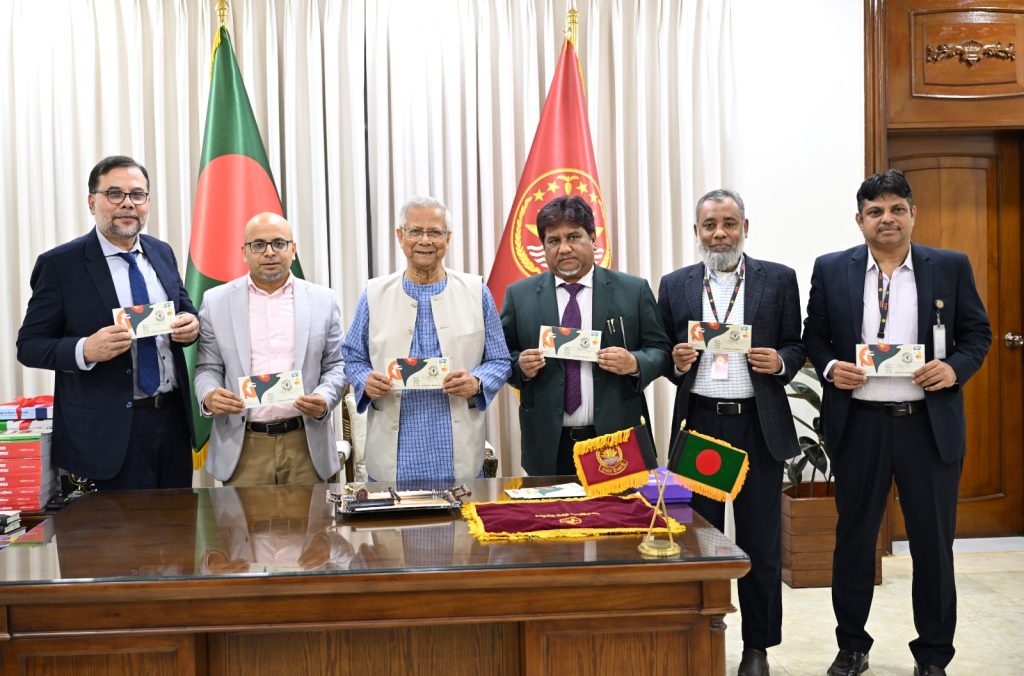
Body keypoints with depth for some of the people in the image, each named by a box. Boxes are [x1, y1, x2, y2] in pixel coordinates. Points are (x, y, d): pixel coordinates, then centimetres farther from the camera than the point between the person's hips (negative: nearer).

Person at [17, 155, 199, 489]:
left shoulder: (162, 253, 8)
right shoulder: (59, 264, -7)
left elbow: (185, 311, 16)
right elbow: (29, 346, -6)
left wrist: (191, 325, -8)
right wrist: (86, 350, -25)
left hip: (172, 419, 5)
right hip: (104, 431, -5)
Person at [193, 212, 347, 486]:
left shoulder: (322, 300, 6)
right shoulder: (216, 301, 5)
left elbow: (336, 365, 8)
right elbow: (207, 367, 7)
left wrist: (325, 399, -12)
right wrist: (209, 396, -14)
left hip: (306, 445, 1)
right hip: (242, 446, 0)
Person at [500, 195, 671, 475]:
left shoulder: (634, 290, 4)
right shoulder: (519, 295, 7)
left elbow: (660, 350, 5)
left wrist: (635, 363, -15)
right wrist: (520, 366, -11)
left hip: (618, 440, 0)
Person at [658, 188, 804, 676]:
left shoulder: (778, 280, 4)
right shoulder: (675, 286, 7)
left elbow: (796, 346, 7)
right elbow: (662, 354, 10)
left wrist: (780, 362, -14)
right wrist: (676, 362, -12)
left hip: (759, 425, -1)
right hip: (698, 423, 1)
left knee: (760, 540, 7)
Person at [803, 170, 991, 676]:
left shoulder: (951, 267, 2)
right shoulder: (831, 270, 2)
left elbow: (978, 332, 6)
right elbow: (813, 334, 8)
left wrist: (954, 367, -13)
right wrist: (829, 367, -11)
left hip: (930, 423, 0)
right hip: (858, 423, 0)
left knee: (933, 541, 8)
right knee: (854, 537, 11)